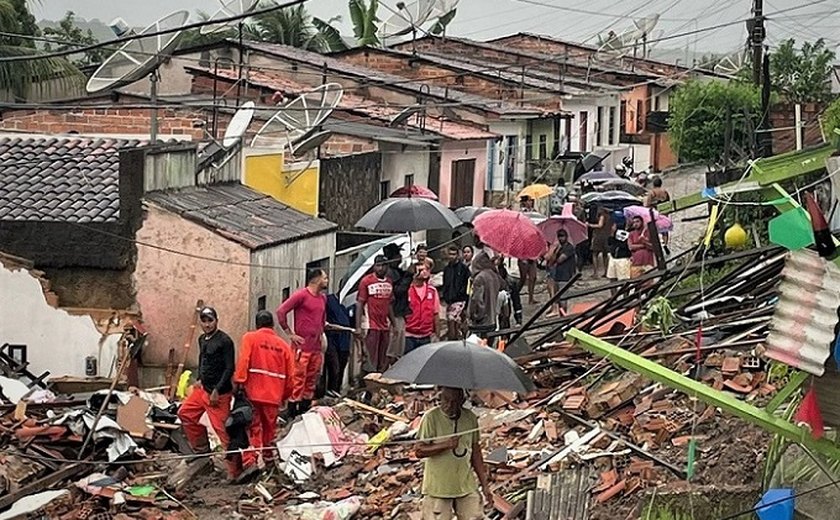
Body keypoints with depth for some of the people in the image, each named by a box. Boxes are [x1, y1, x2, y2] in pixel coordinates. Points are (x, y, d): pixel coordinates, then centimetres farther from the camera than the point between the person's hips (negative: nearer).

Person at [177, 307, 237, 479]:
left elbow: (229, 369, -18)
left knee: (223, 429, -9)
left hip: (219, 393, -9)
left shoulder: (224, 341, -16)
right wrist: (200, 379, 15)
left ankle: (234, 469, -4)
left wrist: (217, 391, -19)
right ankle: (202, 449, 28)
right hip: (203, 388, 9)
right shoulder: (202, 339, 10)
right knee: (185, 413, 17)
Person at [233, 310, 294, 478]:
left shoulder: (250, 338, 1)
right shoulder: (283, 345, 10)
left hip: (253, 393, -3)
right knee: (270, 428, 18)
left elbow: (243, 361, -13)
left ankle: (250, 461, -17)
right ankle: (268, 457, 30)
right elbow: (290, 374, 11)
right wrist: (284, 396, 22)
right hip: (274, 395, 3)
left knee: (252, 428, -3)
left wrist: (239, 382, -13)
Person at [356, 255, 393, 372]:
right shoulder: (366, 281, -4)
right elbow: (359, 304, -5)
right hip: (371, 326, -6)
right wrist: (358, 327, -11)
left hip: (385, 326, 6)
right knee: (371, 361, -5)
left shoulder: (389, 282, 12)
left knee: (383, 363, 9)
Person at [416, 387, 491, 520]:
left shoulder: (470, 418, 4)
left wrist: (485, 485, 10)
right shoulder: (431, 418, -10)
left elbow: (475, 453, 12)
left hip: (467, 487, 4)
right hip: (438, 488, -4)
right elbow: (419, 451, -13)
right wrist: (445, 445, -27)